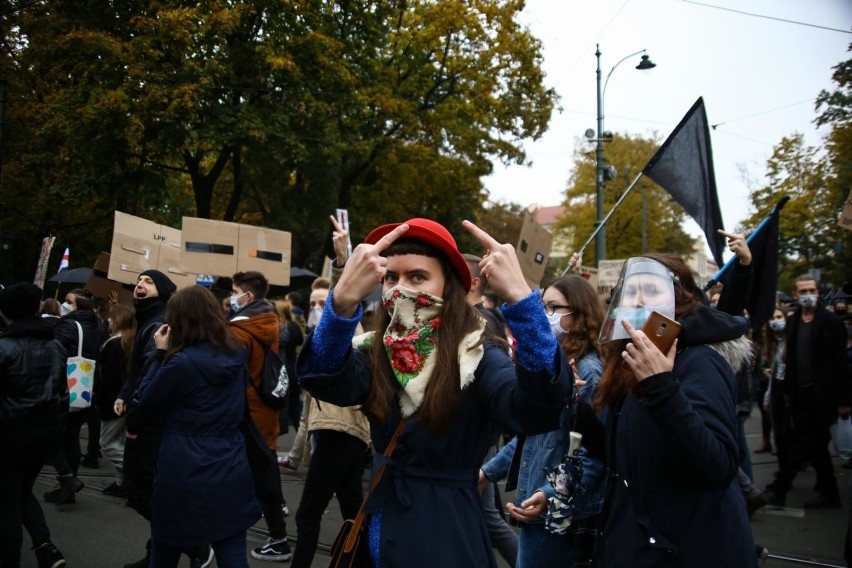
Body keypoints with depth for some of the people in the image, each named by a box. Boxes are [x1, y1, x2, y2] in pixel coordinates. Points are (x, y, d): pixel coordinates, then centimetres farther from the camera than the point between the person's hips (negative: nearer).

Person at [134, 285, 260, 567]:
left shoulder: (182, 362, -16)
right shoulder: (235, 355, 3)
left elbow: (145, 406, -4)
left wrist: (161, 354, -1)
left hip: (186, 477, -5)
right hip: (231, 474, 5)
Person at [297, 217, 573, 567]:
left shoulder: (477, 357, -14)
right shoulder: (375, 354, -2)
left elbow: (540, 410, -34)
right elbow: (322, 380, -24)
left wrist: (519, 297, -45)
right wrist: (344, 300, -43)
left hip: (445, 536, -4)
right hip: (378, 526, 4)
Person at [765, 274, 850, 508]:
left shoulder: (831, 321, -7)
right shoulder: (792, 322, 9)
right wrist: (787, 391, 10)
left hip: (821, 395, -6)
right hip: (800, 395, 6)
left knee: (803, 442, -5)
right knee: (815, 444, 12)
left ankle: (779, 488, 0)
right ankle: (829, 492, 22)